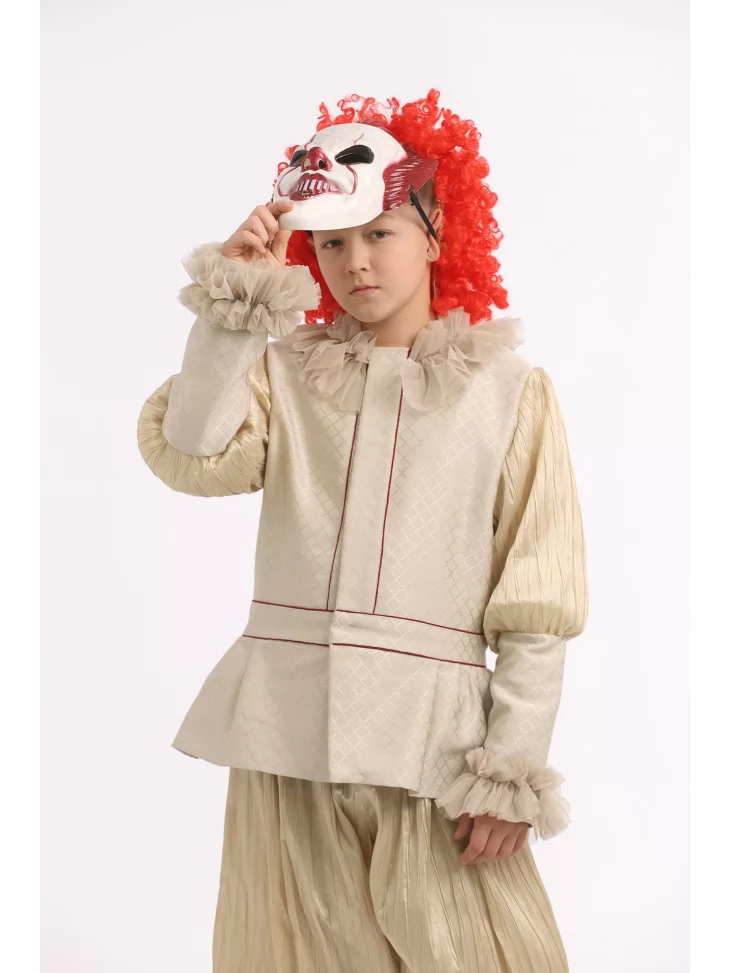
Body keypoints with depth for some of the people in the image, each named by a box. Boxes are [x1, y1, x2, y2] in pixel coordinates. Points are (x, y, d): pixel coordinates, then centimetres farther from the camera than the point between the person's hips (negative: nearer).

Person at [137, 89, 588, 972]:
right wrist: (235, 308, -9)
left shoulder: (509, 391, 2)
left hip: (430, 737, -2)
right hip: (285, 732, 3)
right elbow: (190, 458, -10)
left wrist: (514, 769, -7)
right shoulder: (286, 374, 10)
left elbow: (538, 607, -2)